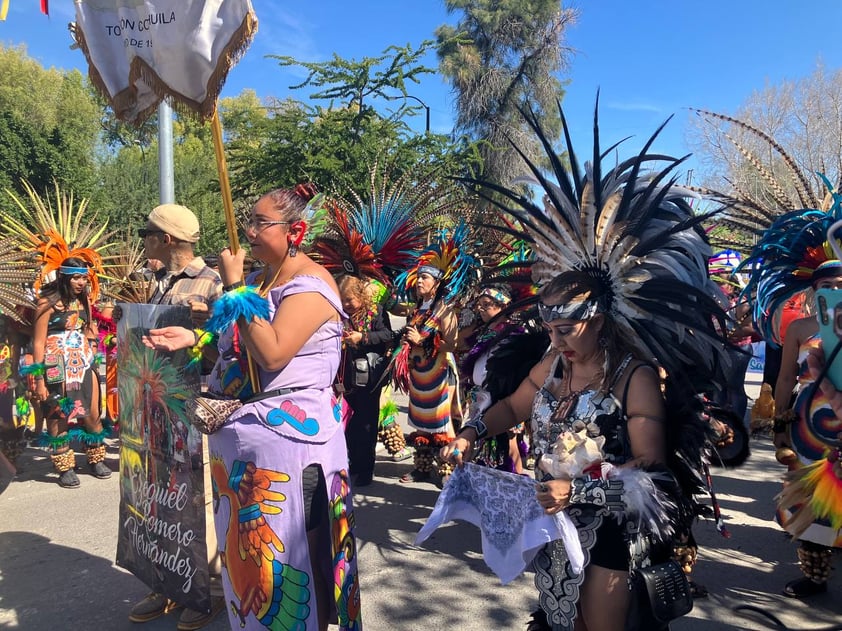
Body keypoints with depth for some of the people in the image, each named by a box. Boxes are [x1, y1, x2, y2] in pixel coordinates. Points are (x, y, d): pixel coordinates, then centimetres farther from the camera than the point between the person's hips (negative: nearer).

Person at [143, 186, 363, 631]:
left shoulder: (310, 283, -14)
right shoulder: (259, 279, 12)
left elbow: (272, 354, -27)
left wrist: (235, 289, -21)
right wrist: (192, 339, 4)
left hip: (287, 435, -9)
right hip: (240, 430, 9)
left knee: (288, 549, 3)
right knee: (246, 544, 20)